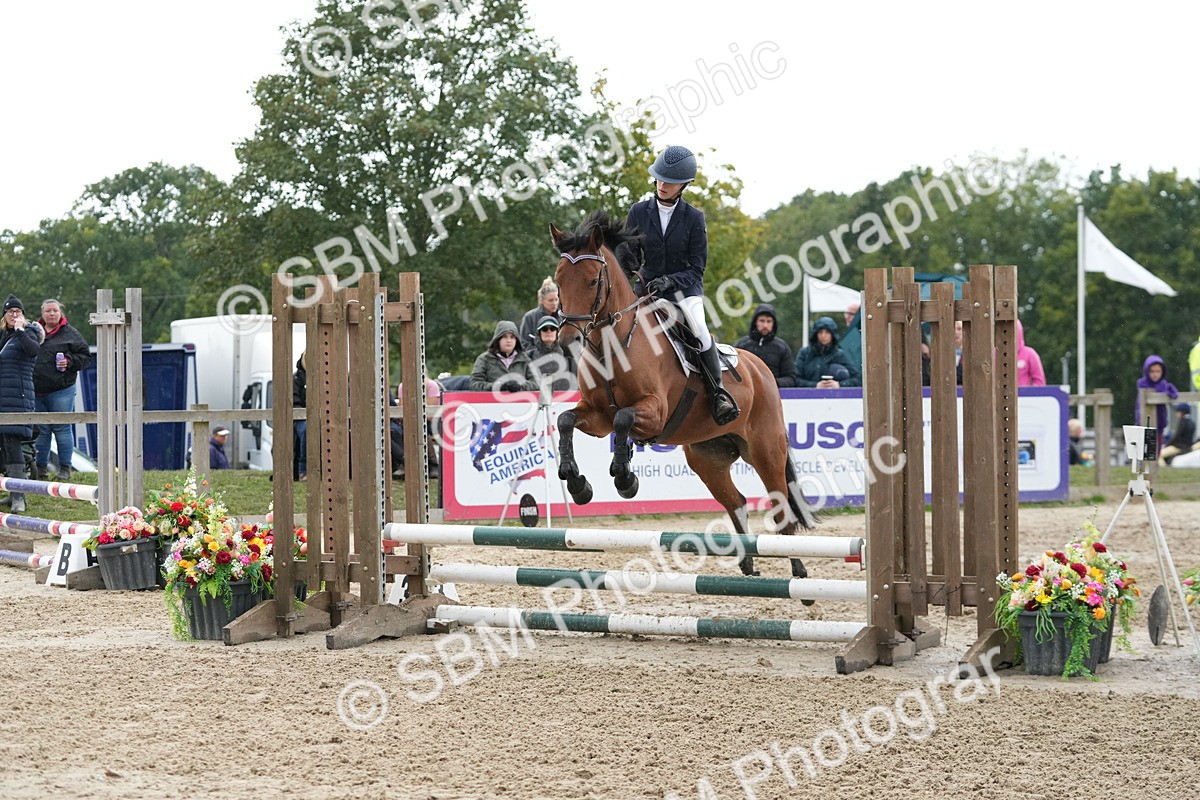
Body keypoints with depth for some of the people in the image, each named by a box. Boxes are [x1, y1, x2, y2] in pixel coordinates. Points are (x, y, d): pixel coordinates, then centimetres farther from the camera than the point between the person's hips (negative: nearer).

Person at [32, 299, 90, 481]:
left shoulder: (70, 334, 1)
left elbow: (86, 356, 1)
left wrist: (70, 361, -13)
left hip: (61, 391, -4)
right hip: (36, 392, 4)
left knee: (62, 429, 0)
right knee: (41, 430, 8)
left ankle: (65, 468, 6)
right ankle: (41, 467, 16)